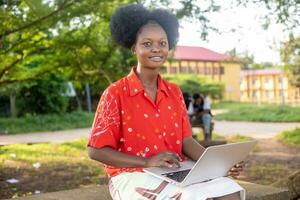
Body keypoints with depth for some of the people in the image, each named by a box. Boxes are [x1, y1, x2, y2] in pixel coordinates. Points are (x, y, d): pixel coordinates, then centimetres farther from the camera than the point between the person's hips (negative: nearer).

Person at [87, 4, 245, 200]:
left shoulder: (174, 92, 12)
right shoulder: (116, 93, -5)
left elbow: (186, 141, 6)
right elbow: (96, 150, -8)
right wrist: (147, 162, -18)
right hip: (133, 176, -5)